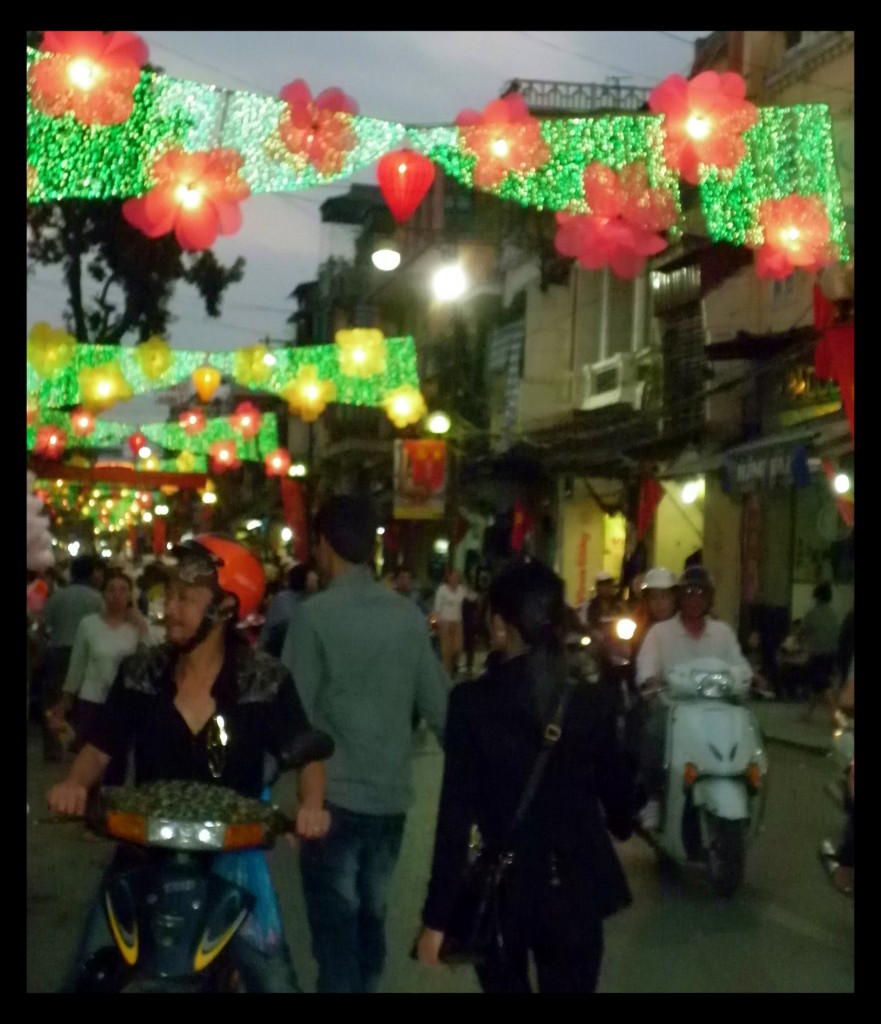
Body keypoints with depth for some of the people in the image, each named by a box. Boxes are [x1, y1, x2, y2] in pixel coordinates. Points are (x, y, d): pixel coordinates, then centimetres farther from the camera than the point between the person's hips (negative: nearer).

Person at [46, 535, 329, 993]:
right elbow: (100, 748, 4)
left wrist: (311, 806, -23)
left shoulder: (265, 680, -9)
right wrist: (76, 784, -18)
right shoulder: (139, 673, -2)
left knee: (273, 978, -4)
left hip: (231, 853, -2)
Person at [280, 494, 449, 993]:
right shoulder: (409, 615, 1)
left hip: (335, 794, -5)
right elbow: (440, 704, 2)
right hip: (392, 793, 5)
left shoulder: (316, 615, -12)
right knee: (371, 918, 19)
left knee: (336, 927, 2)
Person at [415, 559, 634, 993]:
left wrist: (437, 916, -11)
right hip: (575, 889, 2)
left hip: (501, 890, -2)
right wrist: (620, 827, 31)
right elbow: (617, 795, 7)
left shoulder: (472, 701, -13)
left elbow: (456, 815, -16)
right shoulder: (590, 701, -5)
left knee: (506, 982, 20)